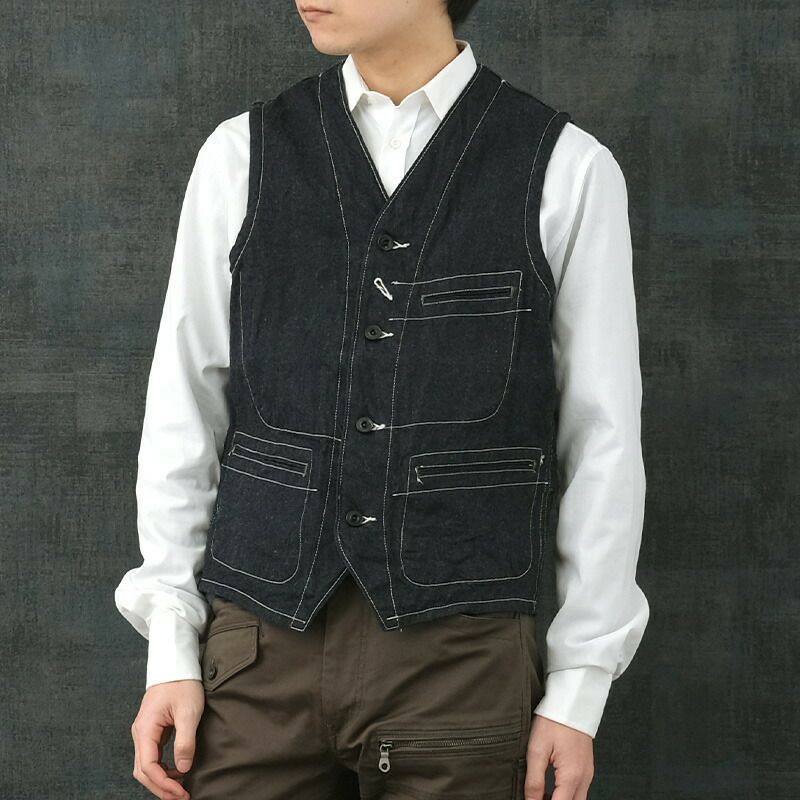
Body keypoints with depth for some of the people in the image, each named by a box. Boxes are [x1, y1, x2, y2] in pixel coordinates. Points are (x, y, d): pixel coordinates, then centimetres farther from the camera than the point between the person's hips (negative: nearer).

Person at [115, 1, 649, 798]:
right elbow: (184, 415, 7)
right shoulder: (241, 155, 5)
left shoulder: (568, 170, 0)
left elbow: (603, 442, 1)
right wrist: (169, 655, 1)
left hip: (460, 665, -1)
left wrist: (580, 693, -1)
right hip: (263, 651, 2)